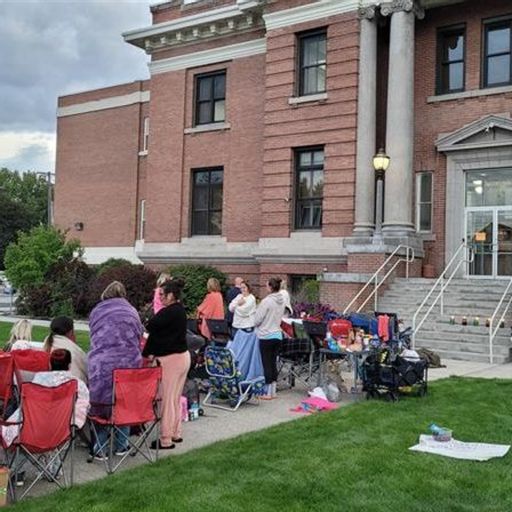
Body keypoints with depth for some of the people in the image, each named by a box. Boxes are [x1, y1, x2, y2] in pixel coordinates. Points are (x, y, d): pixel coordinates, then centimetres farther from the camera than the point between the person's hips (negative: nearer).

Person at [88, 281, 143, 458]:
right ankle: (121, 445, 22)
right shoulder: (131, 311, 12)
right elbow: (139, 336, 18)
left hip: (101, 365, -1)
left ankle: (100, 448, 12)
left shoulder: (96, 312, 10)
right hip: (129, 363, 1)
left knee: (102, 403, 9)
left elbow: (93, 338, 18)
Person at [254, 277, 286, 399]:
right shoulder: (282, 301, 4)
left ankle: (268, 393, 6)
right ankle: (273, 391, 18)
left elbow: (257, 320, -12)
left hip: (266, 336, -6)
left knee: (267, 364, 1)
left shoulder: (267, 301, -17)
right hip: (278, 335, 6)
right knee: (273, 363, 13)